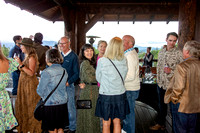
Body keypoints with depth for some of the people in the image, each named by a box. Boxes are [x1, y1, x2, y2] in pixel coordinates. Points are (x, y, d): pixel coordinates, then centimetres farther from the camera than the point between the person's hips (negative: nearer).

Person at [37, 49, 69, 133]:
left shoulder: (47, 72, -16)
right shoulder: (64, 71, 2)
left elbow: (40, 91, -10)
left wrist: (43, 96, 12)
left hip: (50, 104, -5)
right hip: (63, 103, 6)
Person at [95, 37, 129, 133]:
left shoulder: (101, 61, -13)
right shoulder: (124, 60, -6)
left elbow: (98, 78, 0)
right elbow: (123, 77, 7)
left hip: (106, 95, -3)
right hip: (120, 95, 3)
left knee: (106, 123, 11)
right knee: (117, 122, 16)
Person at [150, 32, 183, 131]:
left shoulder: (178, 53, -10)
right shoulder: (161, 52, 9)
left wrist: (171, 71, -24)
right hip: (161, 83, 6)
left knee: (173, 106, 7)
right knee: (161, 105, 18)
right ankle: (160, 124, 34)